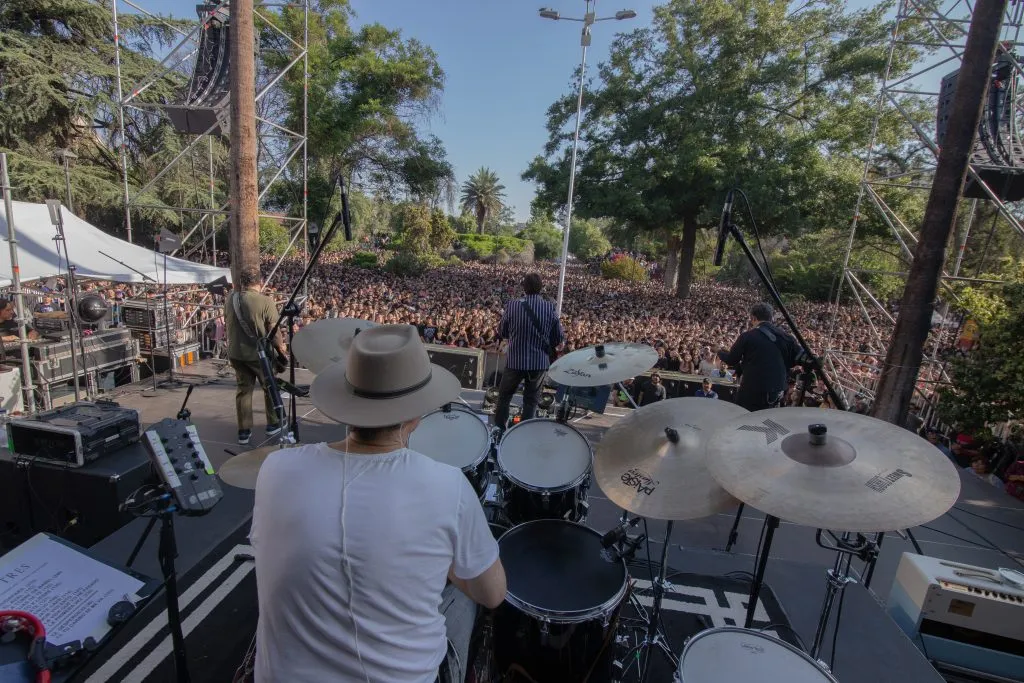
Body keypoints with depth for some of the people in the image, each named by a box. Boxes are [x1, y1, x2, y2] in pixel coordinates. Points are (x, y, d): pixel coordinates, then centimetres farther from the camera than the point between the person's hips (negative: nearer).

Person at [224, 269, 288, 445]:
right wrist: (281, 347, -2)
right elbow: (273, 329, -16)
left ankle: (244, 431, 18)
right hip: (260, 353, -4)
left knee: (243, 390, 13)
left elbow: (227, 322, 13)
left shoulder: (230, 299, 0)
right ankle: (273, 424, 25)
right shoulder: (265, 301, -17)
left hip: (236, 353, 5)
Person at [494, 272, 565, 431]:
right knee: (531, 401, 15)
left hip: (515, 361, 0)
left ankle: (499, 431, 28)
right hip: (540, 362, 1)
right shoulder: (550, 308, -8)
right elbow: (559, 339, -3)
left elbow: (501, 333, 0)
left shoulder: (513, 305, -11)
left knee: (504, 397, 19)